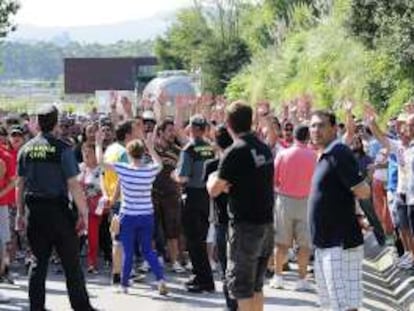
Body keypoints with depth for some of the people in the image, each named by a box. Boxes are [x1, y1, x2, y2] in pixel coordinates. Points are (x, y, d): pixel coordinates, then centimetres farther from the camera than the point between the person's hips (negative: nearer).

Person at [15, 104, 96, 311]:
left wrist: (20, 213, 17)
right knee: (71, 263, 3)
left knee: (39, 261, 12)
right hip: (58, 210, -5)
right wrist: (83, 213, -8)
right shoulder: (62, 149, -10)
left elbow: (20, 184, 9)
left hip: (34, 211, 5)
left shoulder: (26, 149, 4)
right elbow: (73, 184, -13)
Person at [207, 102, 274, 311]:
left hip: (245, 225, -7)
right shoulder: (264, 148, 8)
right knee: (256, 284, 16)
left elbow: (213, 190, -9)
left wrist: (213, 178, 11)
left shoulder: (235, 152, -15)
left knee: (240, 285, -1)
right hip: (266, 223, 8)